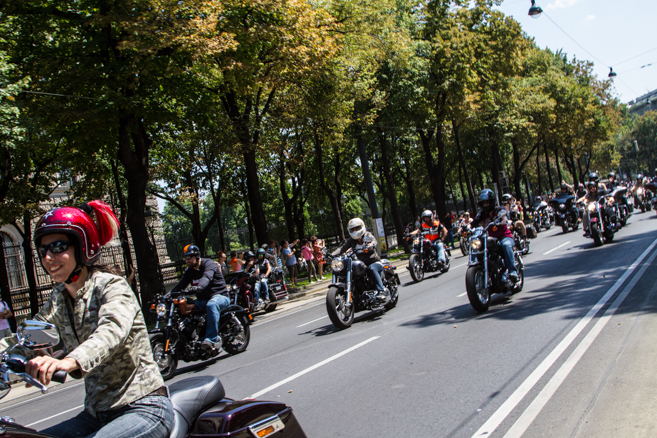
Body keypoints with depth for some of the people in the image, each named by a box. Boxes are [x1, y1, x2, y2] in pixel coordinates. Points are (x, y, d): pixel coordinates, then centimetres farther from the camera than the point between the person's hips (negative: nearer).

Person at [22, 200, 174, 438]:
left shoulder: (112, 286, -12)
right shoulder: (58, 299, 12)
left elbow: (112, 331, -31)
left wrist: (69, 361, -49)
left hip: (144, 408, -7)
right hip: (96, 414, 7)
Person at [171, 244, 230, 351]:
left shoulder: (208, 263, -10)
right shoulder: (189, 271, 14)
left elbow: (207, 278, -31)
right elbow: (180, 285, 4)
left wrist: (198, 287, -51)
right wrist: (169, 295, -14)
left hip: (220, 296, -7)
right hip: (202, 300, 7)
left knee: (211, 304, -40)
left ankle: (212, 339, -42)